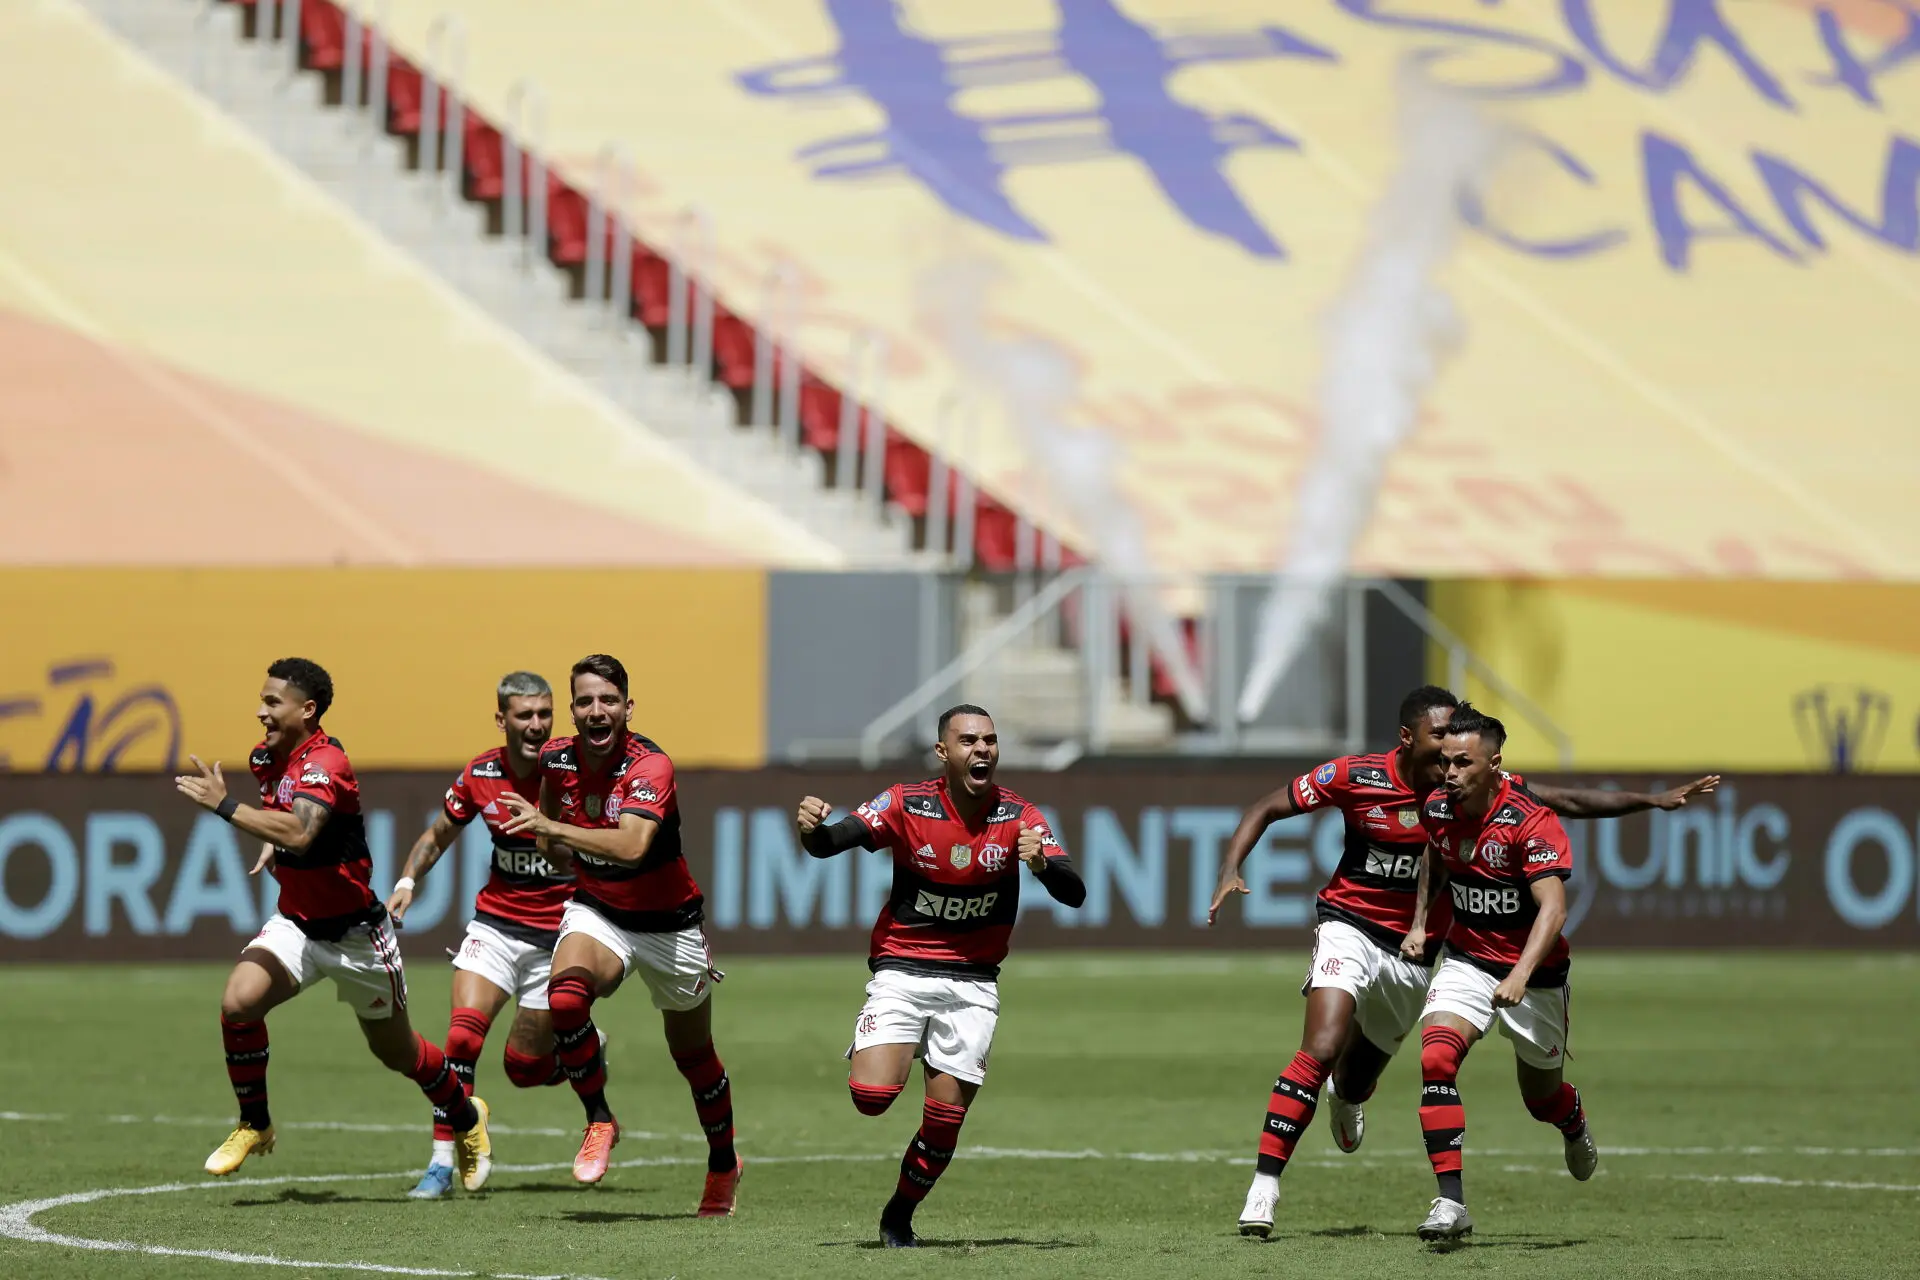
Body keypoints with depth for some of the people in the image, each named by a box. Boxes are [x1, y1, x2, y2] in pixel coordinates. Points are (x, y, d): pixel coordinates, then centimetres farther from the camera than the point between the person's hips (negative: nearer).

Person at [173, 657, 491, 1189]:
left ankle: (467, 1118, 41)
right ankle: (254, 1125, -3)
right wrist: (271, 844, 7)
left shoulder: (325, 763, -25)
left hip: (353, 932, -6)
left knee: (395, 1051, 12)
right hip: (296, 922, 6)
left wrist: (225, 805, -42)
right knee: (239, 1002, -21)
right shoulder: (268, 757, 1)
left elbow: (298, 833, -44)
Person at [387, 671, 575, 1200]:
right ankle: (442, 1162, -13)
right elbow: (438, 835, 13)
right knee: (463, 1034, -18)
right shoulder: (480, 775, -4)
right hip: (496, 920, 2)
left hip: (558, 931, -2)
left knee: (525, 1067, 2)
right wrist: (407, 883, -1)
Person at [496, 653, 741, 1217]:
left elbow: (631, 846, -43)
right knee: (565, 994, -31)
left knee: (693, 1056, 14)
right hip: (596, 912, 3)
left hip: (668, 923, -3)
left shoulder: (651, 767, -26)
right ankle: (599, 1121, -14)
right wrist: (545, 826, 13)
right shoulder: (558, 758, -8)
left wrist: (553, 828, -47)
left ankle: (724, 1164, 38)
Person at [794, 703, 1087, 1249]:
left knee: (945, 1117, -3)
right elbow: (830, 844, -18)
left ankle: (899, 1217, 21)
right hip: (901, 972, -1)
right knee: (871, 1095, -20)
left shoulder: (1018, 817, -7)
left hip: (973, 983, 1)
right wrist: (813, 827, -42)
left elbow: (1074, 894, -15)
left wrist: (1042, 863, -37)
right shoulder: (907, 804, -10)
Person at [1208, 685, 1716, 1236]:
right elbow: (1267, 809, -4)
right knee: (1321, 1050, -25)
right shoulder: (1355, 776, -13)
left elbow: (1568, 802, -2)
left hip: (1414, 954, 3)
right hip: (1350, 928, -3)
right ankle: (1263, 1186, -19)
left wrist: (1653, 800, -7)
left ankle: (1344, 1096, 55)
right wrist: (1231, 870, -18)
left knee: (1356, 1082, 13)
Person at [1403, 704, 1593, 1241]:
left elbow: (1553, 909, -31)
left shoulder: (1530, 820, -24)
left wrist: (1520, 976, -43)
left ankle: (1576, 1125, 54)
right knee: (1436, 1059, -23)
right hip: (1466, 960, 3)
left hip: (1534, 973, -3)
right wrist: (1419, 924, 11)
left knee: (1542, 1098, 13)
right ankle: (1451, 1203, -24)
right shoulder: (1438, 810, -6)